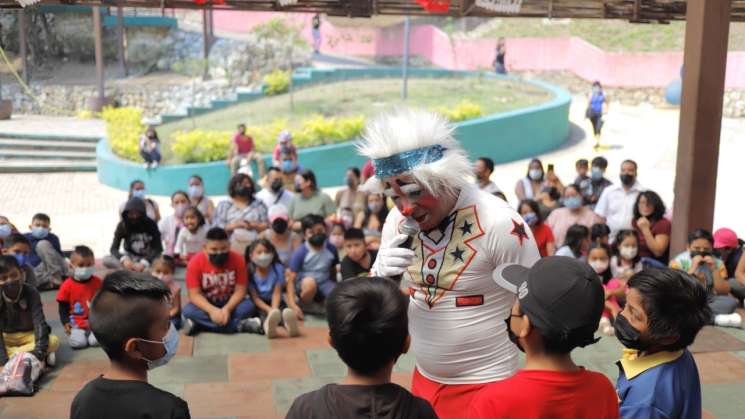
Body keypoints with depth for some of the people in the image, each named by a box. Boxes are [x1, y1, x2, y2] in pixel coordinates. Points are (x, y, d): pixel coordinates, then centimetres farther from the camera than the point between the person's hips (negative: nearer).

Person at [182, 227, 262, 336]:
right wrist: (212, 310, -37)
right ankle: (240, 325, -34)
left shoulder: (237, 259, -15)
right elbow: (195, 294, -19)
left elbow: (240, 291, -14)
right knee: (188, 311, -32)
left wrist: (227, 309, -32)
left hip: (230, 303, 0)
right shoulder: (195, 262, -17)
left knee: (248, 306, -29)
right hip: (206, 305, 0)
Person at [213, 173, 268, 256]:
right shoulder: (224, 205, 10)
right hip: (232, 250, -1)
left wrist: (254, 226, -11)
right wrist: (233, 226, -12)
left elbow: (267, 226, 7)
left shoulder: (259, 205, 13)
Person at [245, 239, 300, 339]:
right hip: (259, 304, -2)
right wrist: (269, 310, -27)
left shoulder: (278, 268, -9)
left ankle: (289, 324, -65)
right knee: (264, 313, -34)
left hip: (275, 302, 2)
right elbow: (255, 297, -13)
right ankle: (268, 325, -69)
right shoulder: (249, 272, -13)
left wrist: (274, 309, -32)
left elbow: (277, 293, -14)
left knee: (284, 310, -31)